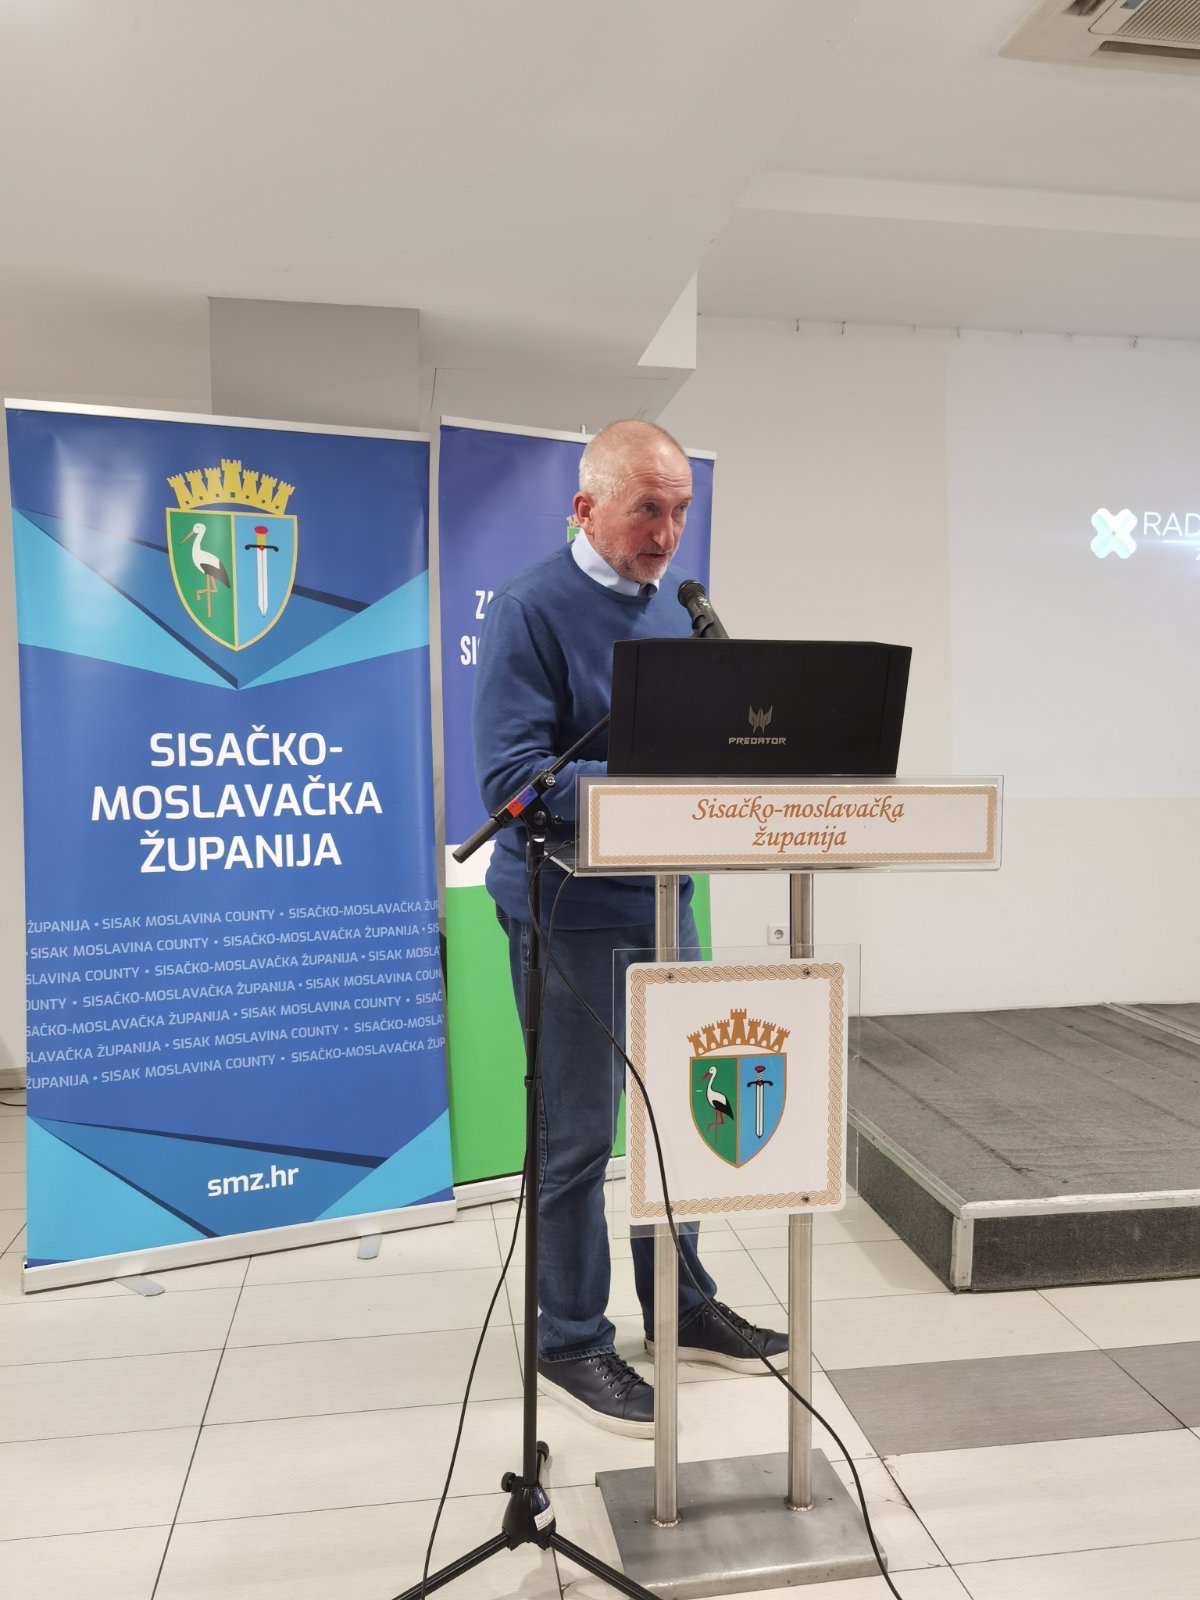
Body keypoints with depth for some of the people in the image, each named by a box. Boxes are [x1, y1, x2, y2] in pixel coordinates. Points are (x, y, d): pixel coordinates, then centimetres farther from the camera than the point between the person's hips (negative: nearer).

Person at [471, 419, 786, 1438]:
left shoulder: (671, 607, 10)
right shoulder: (532, 610, -14)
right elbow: (509, 776, -22)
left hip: (663, 901, 8)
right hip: (572, 912, -8)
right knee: (577, 1136, 4)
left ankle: (681, 1306, 37)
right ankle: (571, 1343, 23)